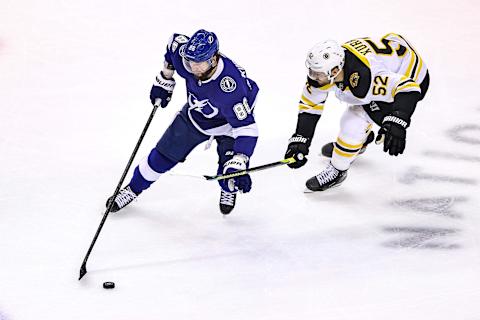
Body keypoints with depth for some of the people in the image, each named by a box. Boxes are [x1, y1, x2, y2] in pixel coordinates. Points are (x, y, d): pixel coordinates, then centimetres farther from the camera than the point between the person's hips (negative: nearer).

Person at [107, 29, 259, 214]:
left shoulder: (230, 85, -45)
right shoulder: (185, 54, -30)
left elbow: (245, 126, -42)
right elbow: (175, 41, -4)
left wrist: (239, 164, -51)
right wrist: (164, 81, 4)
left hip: (229, 121, -4)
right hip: (196, 114, 4)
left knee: (229, 171, -16)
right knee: (163, 155, 7)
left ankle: (229, 191, 22)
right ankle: (133, 189, 31)